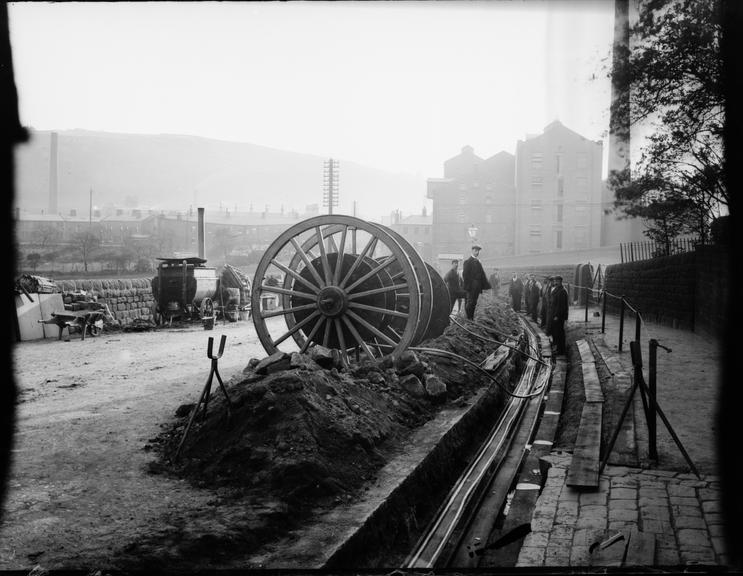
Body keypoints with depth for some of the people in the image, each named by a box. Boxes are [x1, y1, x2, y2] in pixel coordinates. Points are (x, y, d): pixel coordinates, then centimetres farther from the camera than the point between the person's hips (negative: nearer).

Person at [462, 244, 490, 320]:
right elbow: (465, 274, -12)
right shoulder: (468, 262, -7)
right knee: (469, 302, -6)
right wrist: (467, 286, -17)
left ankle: (472, 317, 16)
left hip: (477, 287, 7)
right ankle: (468, 318, -2)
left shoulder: (478, 262, 15)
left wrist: (486, 285, 8)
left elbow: (482, 274, 15)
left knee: (474, 302, 10)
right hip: (470, 287, -7)